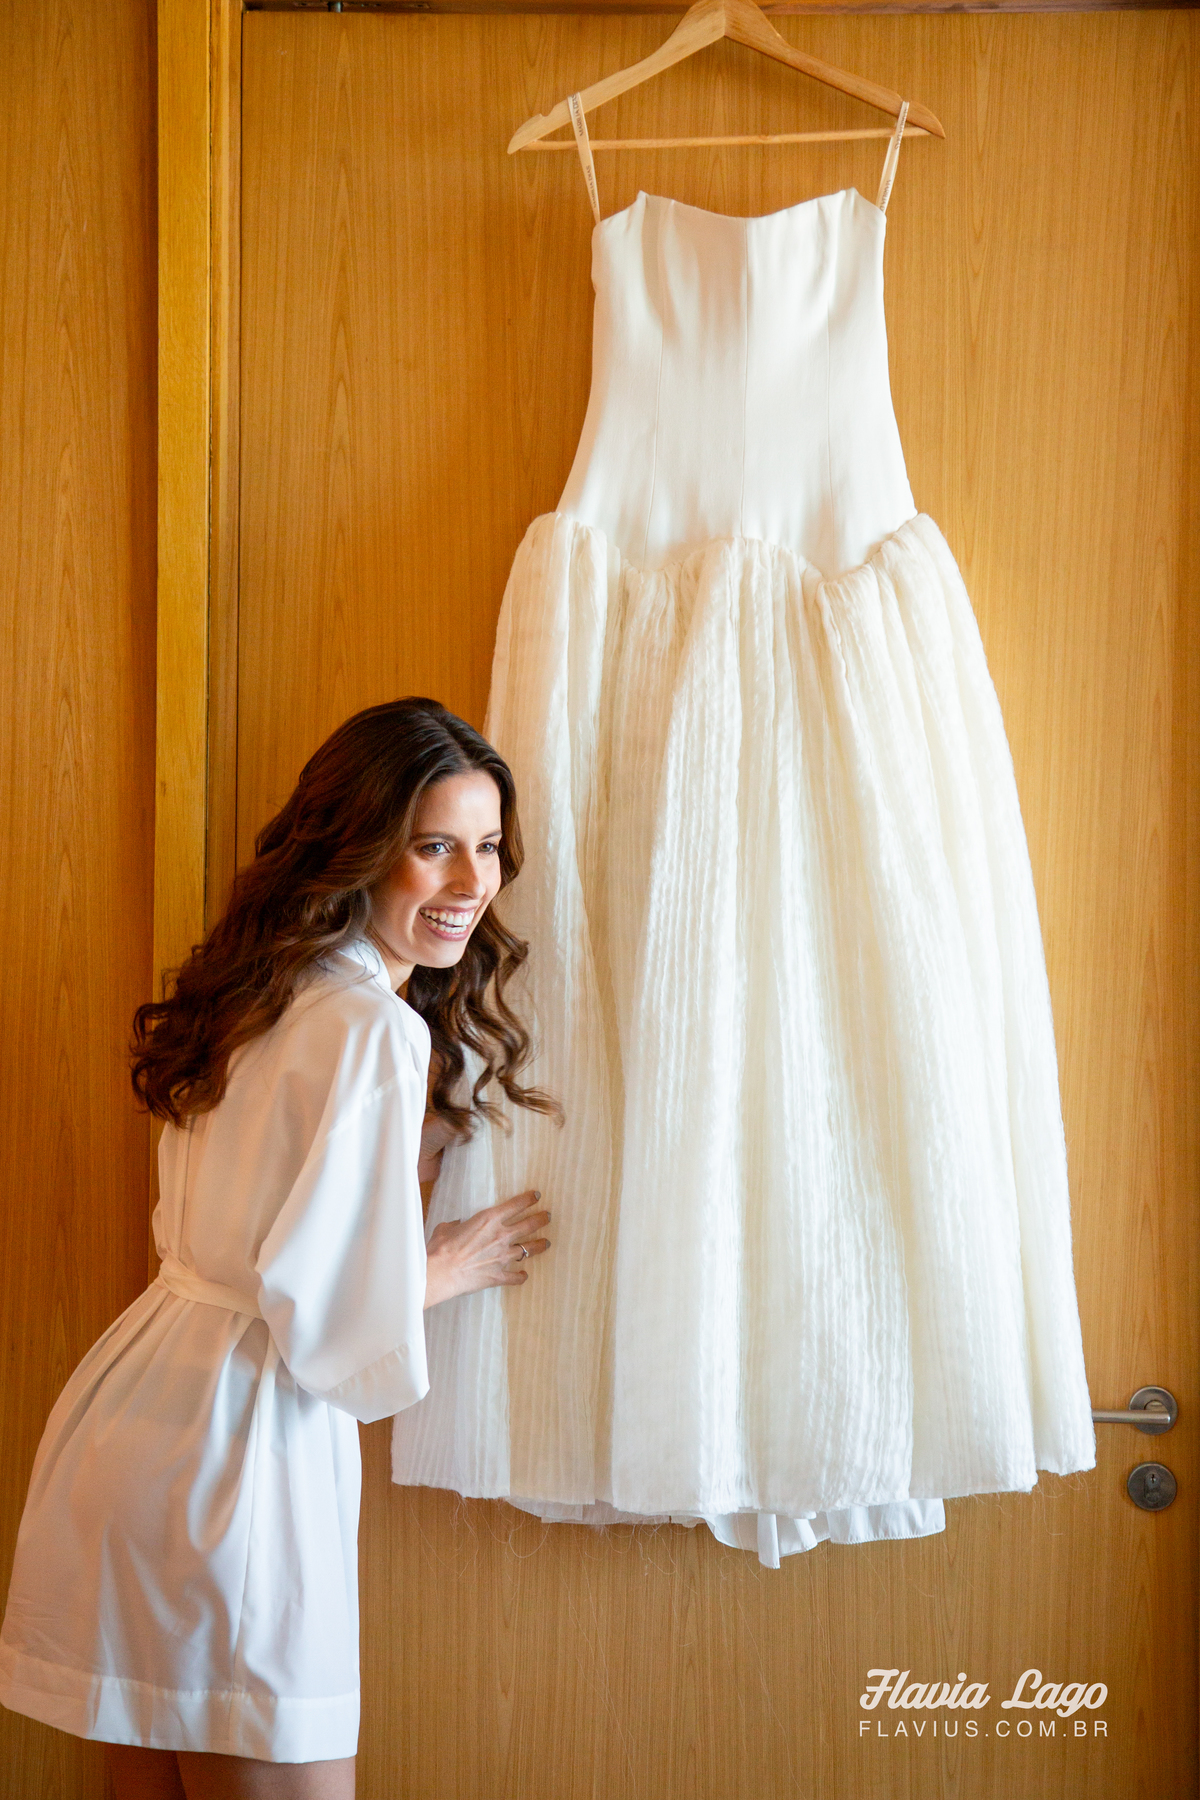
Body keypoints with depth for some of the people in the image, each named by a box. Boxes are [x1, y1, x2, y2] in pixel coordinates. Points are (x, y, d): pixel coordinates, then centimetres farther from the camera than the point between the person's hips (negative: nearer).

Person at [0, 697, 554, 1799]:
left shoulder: (272, 991, 11)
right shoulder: (373, 1028, -17)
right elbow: (323, 1306, -21)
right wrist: (455, 1266, -2)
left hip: (130, 1415, 9)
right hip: (234, 1435, -9)